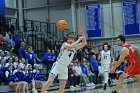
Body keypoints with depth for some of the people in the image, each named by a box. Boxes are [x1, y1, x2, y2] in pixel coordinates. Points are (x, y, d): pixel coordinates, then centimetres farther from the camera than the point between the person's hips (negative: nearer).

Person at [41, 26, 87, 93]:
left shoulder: (75, 47, 8)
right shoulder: (65, 44, -9)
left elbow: (84, 43, 9)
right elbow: (71, 46, -29)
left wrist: (82, 34, -3)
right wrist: (79, 39, -22)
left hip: (65, 68, 6)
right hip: (57, 65, -6)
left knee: (63, 86, 2)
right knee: (50, 81, -18)